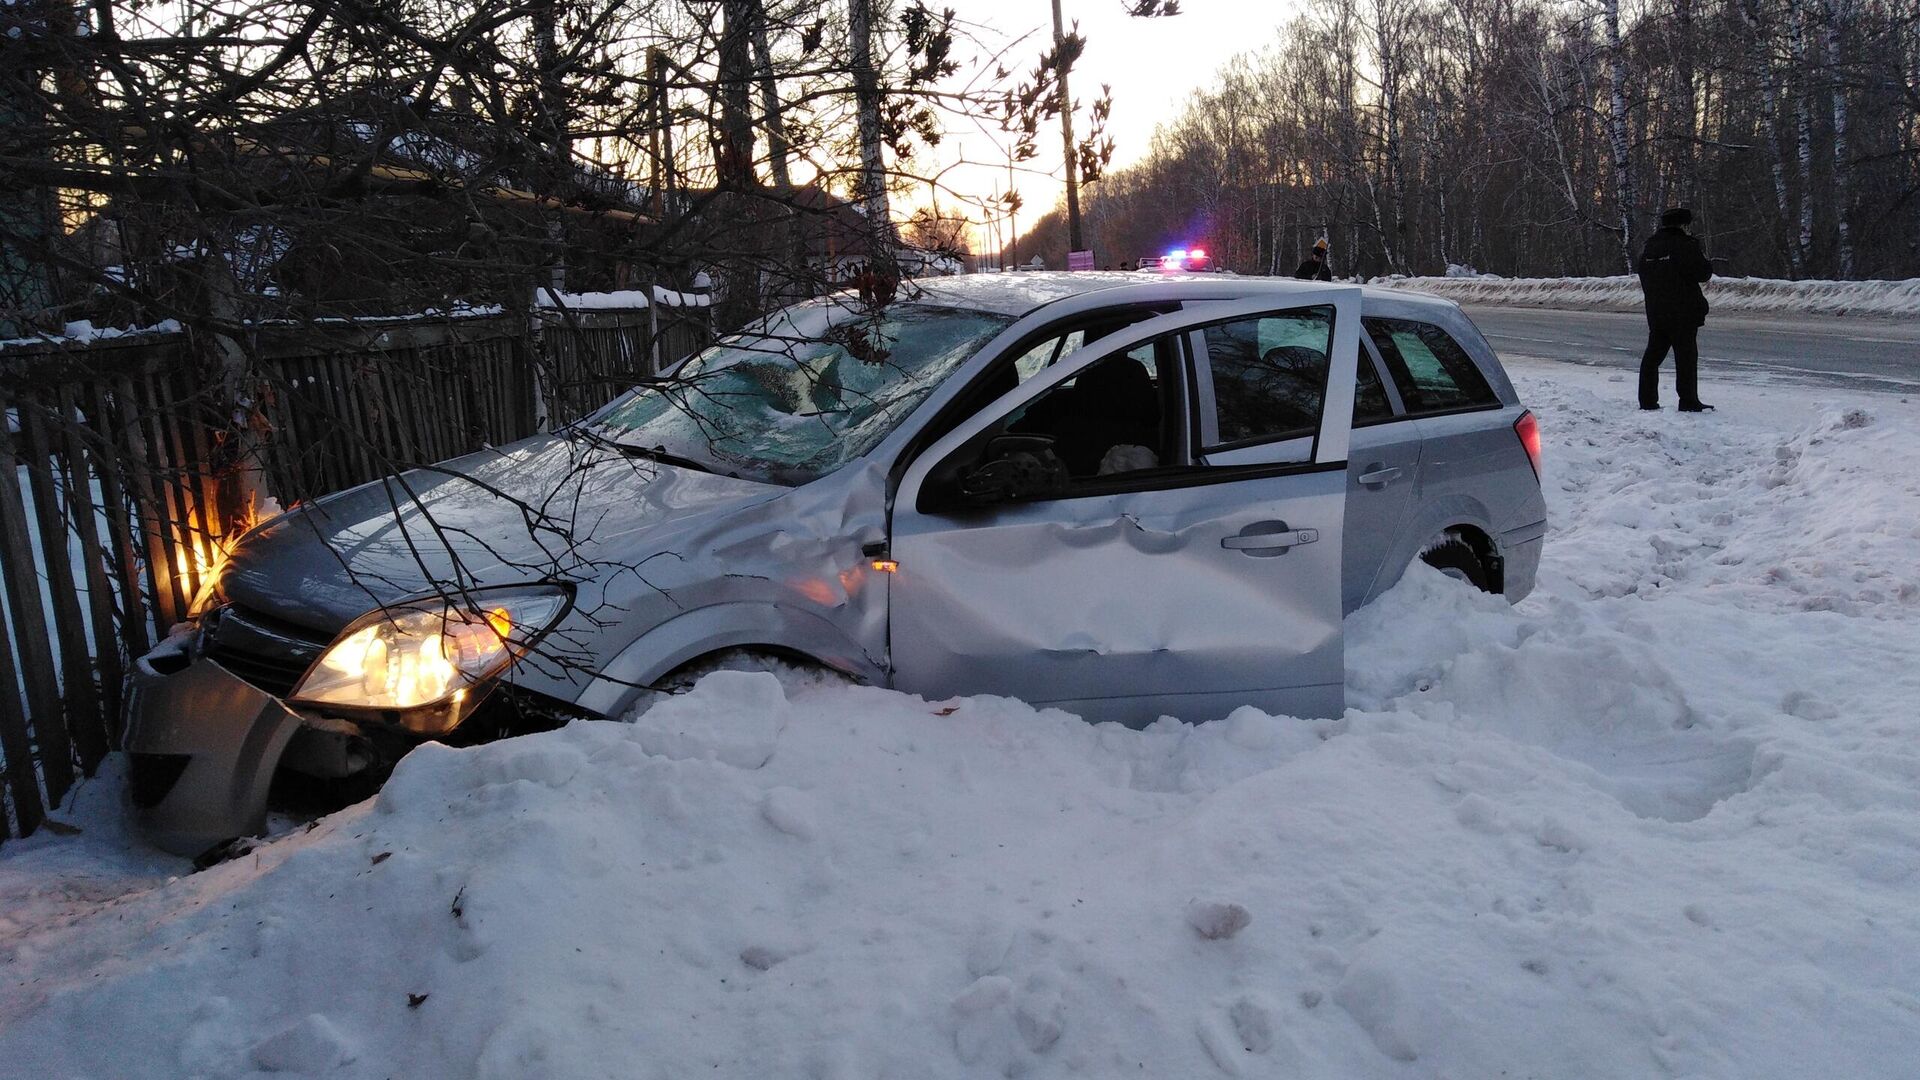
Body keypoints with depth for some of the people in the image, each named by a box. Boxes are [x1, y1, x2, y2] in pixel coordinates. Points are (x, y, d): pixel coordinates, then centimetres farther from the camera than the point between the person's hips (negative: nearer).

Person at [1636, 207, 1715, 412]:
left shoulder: (1649, 247, 11)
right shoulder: (1686, 245, -12)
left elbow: (1642, 275, 17)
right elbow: (1703, 273, -13)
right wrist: (1705, 261, 8)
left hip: (1655, 312, 7)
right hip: (1683, 313, -7)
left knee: (1653, 354, 11)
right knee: (1686, 356, -3)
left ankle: (1647, 400, 11)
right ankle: (1688, 401, -3)